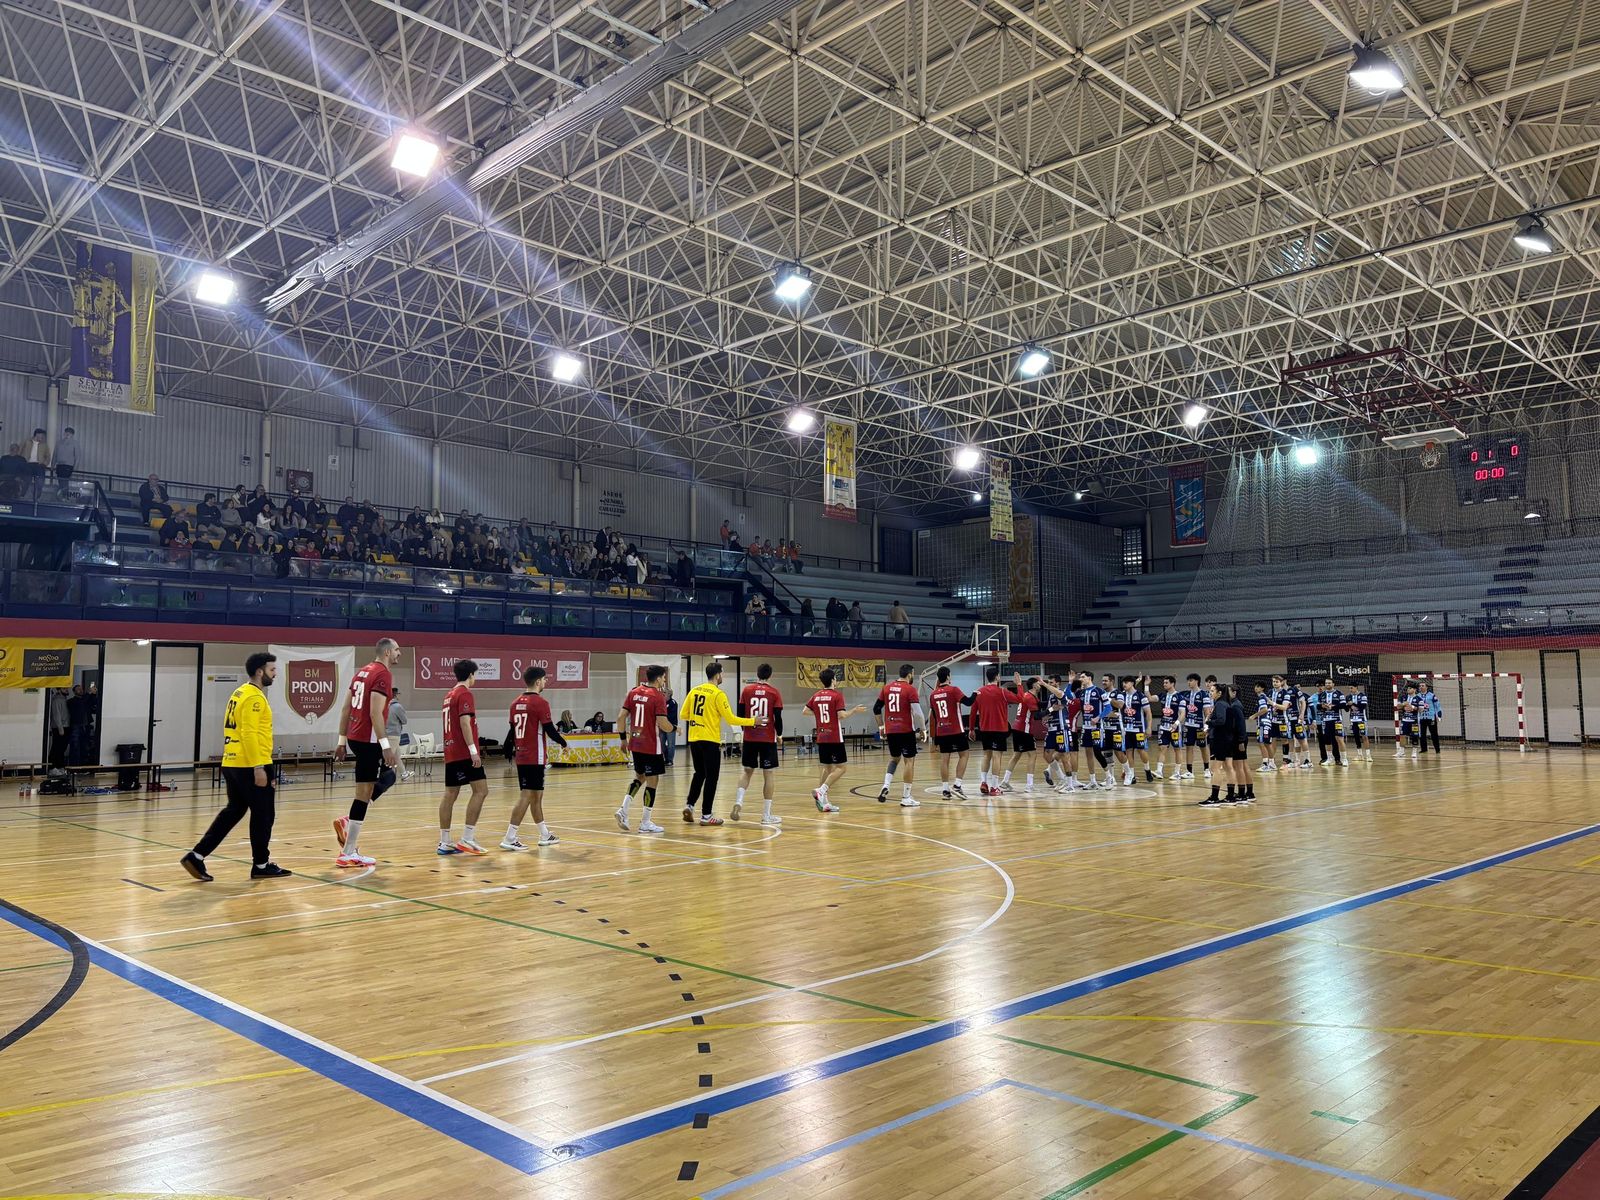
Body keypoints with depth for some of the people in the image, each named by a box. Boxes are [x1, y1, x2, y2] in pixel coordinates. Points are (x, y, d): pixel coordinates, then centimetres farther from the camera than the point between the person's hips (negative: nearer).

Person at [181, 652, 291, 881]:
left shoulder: (239, 693, 16)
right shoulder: (254, 697, -14)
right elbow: (249, 734, -22)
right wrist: (258, 767, -22)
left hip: (232, 764, 9)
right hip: (251, 766, -9)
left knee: (233, 812, 14)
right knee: (263, 815, 3)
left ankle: (196, 857, 9)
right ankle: (261, 865, 12)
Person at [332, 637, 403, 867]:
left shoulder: (362, 672, 16)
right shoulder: (383, 674, -12)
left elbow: (346, 709, 17)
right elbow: (375, 713, -21)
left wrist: (342, 740, 20)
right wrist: (385, 745, -21)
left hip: (354, 737, 9)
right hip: (368, 739, -9)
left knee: (387, 777, 21)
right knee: (364, 794, -3)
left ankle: (349, 822, 9)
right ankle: (347, 854, 1)